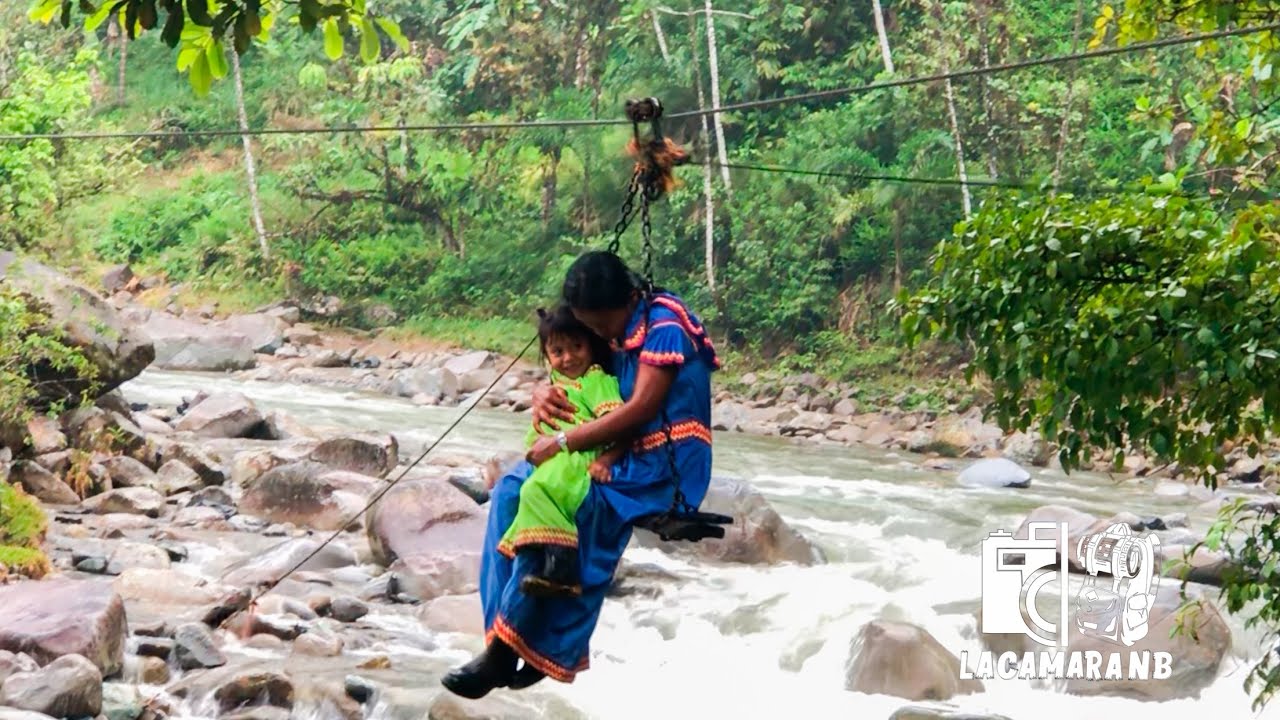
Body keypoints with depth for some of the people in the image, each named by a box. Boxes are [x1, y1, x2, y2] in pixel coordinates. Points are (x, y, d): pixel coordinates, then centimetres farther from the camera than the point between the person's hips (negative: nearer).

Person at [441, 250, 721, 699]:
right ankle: (548, 647, -9)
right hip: (624, 457, 9)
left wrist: (565, 443, -20)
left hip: (661, 467, -9)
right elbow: (565, 373, 22)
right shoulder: (616, 334, 14)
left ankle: (504, 650, -23)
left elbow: (640, 409, -21)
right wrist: (542, 395, -3)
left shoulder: (664, 326, -13)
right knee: (511, 491, -5)